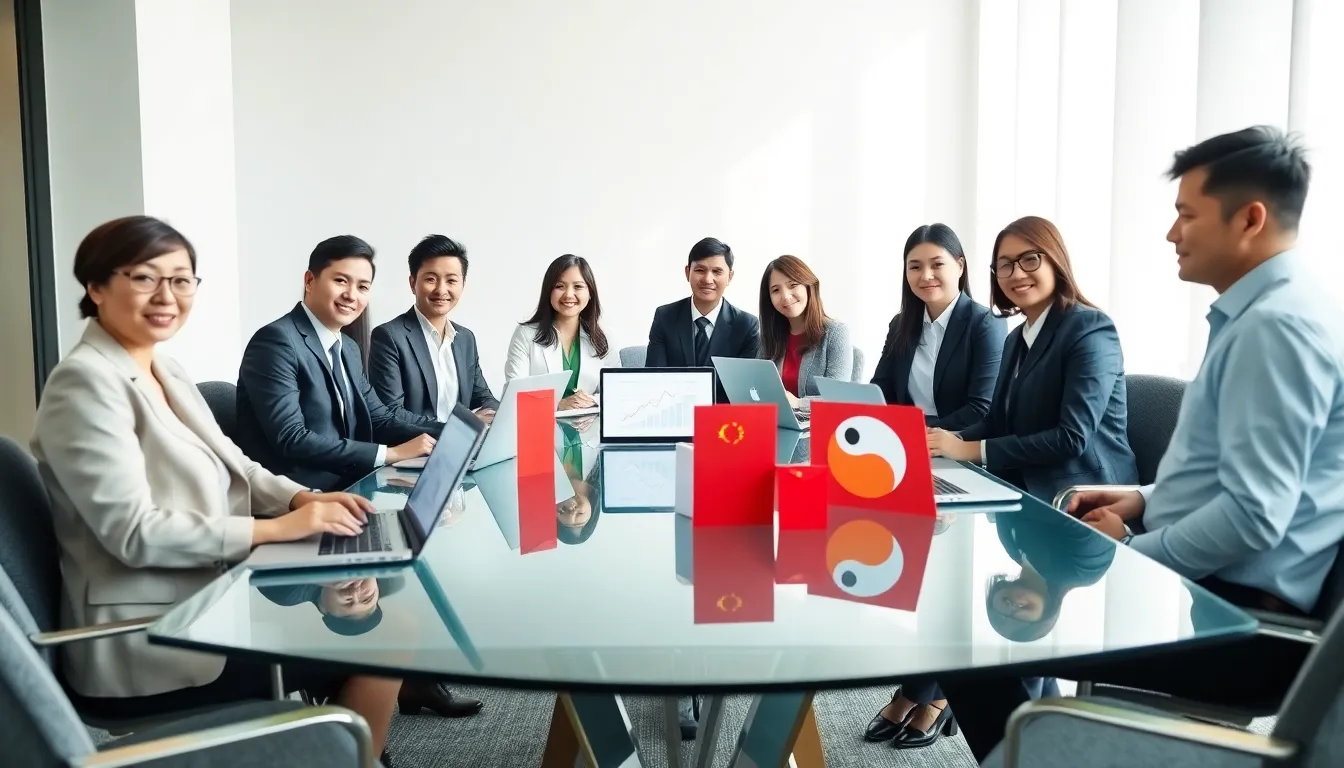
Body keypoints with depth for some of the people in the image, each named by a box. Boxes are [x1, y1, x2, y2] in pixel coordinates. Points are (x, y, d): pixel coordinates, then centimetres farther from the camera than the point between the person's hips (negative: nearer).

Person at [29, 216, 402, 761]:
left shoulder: (163, 369, 10)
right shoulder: (86, 383, -18)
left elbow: (232, 465, 14)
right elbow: (134, 533, -24)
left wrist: (305, 498, -5)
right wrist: (276, 527, -22)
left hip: (207, 597, 9)